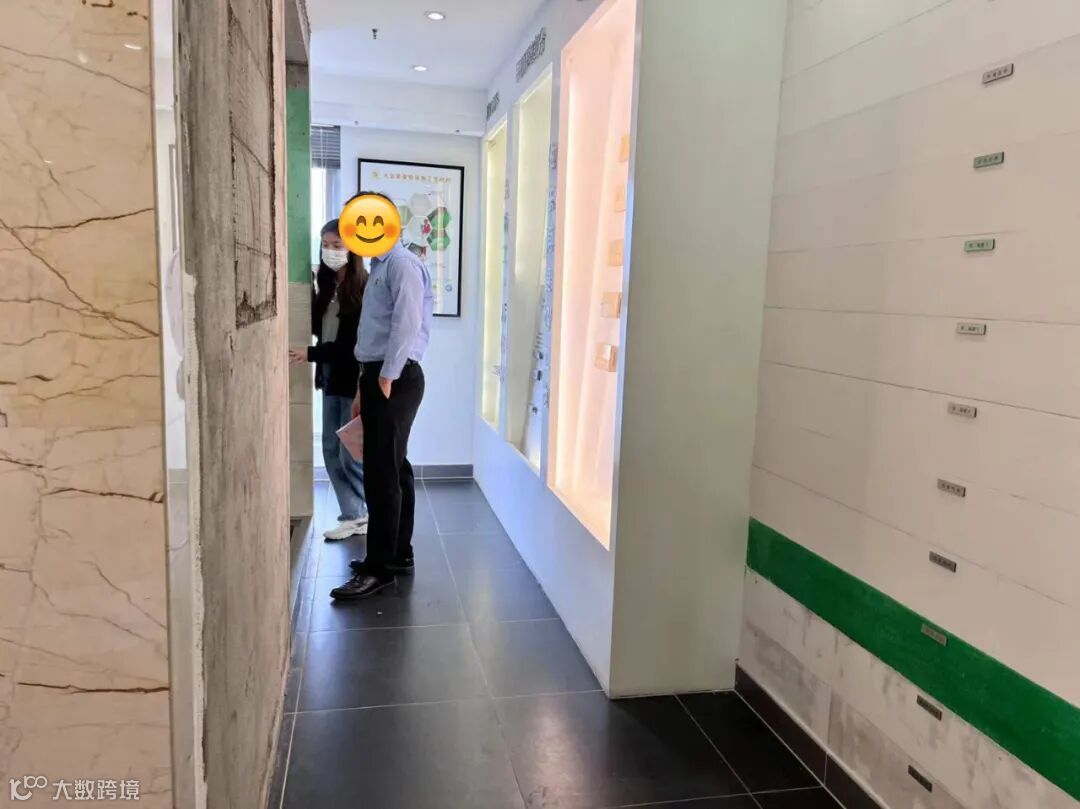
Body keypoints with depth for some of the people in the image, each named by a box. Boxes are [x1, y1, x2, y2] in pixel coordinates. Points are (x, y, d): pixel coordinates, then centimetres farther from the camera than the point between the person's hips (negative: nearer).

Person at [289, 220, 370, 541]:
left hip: (353, 380, -8)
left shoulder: (362, 289, -13)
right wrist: (311, 295, -1)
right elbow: (317, 327, 10)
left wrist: (310, 354, -20)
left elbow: (354, 342, -17)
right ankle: (353, 515, 20)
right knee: (331, 452, 10)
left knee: (351, 454, -2)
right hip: (330, 379, 8)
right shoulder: (326, 286, 10)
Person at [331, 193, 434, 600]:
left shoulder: (403, 264, -10)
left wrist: (387, 379, -19)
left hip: (395, 378, -10)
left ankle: (381, 567, 0)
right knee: (394, 469, 14)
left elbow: (407, 324, -20)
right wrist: (365, 387, 18)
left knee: (381, 474, -8)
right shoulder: (380, 267, 19)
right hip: (377, 376, 10)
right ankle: (398, 554, 24)